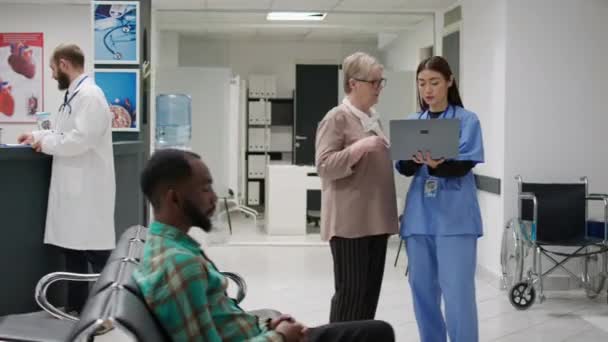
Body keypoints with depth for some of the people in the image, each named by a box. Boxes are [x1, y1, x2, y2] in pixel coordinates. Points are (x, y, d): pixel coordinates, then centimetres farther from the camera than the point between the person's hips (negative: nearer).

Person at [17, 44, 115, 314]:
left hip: (88, 189, -10)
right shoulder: (73, 95, 15)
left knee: (97, 253, -4)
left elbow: (81, 138, -23)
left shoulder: (89, 94, -15)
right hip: (73, 187, 10)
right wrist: (38, 135, 14)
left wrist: (46, 144, -12)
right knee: (72, 248, 14)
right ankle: (75, 308, 22)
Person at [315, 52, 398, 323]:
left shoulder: (373, 118, 18)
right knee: (351, 291, -6)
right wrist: (360, 146, -24)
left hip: (376, 218, 8)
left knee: (371, 290, 9)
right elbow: (324, 166, -15)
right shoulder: (337, 118, -7)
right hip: (350, 221, -8)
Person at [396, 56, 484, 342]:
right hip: (419, 216, 4)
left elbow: (463, 166, -10)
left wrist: (437, 164, -30)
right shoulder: (411, 122, 11)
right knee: (422, 290, 9)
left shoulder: (467, 120, 0)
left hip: (454, 217, -4)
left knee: (458, 293, -8)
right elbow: (404, 169, 3)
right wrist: (413, 159, -20)